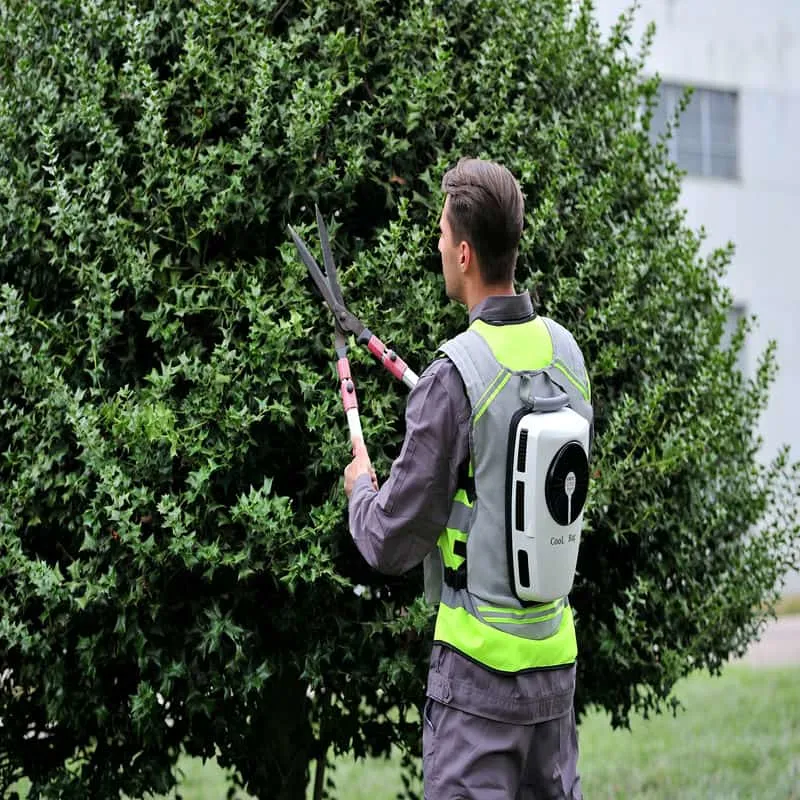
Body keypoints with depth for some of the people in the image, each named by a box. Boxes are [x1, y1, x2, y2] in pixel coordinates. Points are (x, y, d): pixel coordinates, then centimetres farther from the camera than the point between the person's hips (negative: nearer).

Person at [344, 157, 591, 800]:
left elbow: (392, 545, -12)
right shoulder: (567, 352, 3)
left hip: (480, 657, -7)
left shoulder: (454, 379, -18)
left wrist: (361, 487, 10)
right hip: (556, 650, 7)